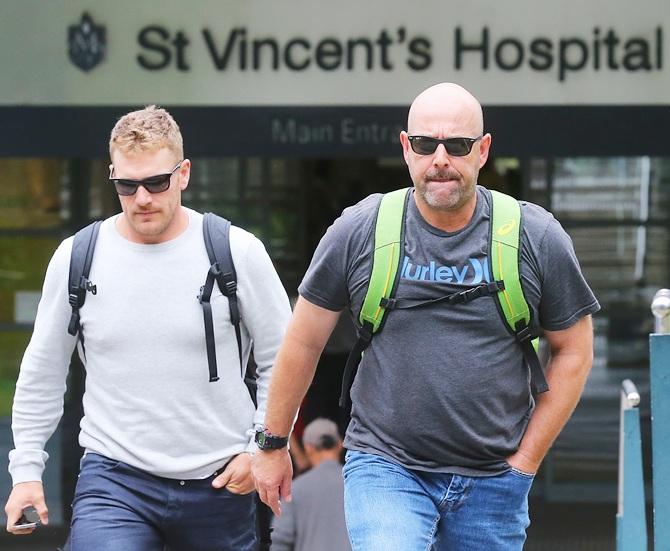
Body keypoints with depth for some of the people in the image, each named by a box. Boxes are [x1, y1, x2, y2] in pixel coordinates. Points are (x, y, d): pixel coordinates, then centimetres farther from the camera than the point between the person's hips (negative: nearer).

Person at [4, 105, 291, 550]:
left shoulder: (238, 252, -2)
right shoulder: (77, 258, 2)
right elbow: (42, 373, 12)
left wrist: (262, 447, -4)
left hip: (220, 484, 0)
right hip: (114, 478, 0)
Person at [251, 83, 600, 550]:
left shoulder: (538, 238, -1)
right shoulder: (359, 231, -2)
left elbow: (573, 352, 8)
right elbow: (304, 342, 8)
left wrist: (526, 460, 2)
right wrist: (273, 446, 12)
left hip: (493, 480, 2)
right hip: (385, 468, -2)